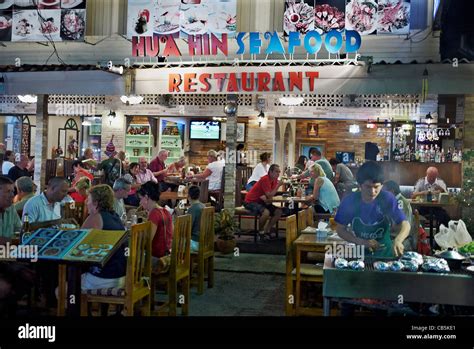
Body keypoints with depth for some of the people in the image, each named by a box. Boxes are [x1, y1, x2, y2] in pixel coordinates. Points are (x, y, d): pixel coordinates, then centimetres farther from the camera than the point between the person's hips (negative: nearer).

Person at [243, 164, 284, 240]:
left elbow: (271, 194, 3)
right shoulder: (265, 179, -23)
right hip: (251, 202, -9)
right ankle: (260, 231, -9)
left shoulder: (274, 180, 3)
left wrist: (265, 197, -19)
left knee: (279, 212, -2)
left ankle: (266, 230, 7)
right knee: (266, 212, -33)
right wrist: (278, 185, -22)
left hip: (262, 201, 9)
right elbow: (269, 195, -24)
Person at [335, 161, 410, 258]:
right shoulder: (349, 201, -9)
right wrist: (361, 242, -15)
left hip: (384, 253, 0)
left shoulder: (388, 199, -9)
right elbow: (340, 229, -1)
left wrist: (397, 241, -32)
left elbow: (404, 224, -12)